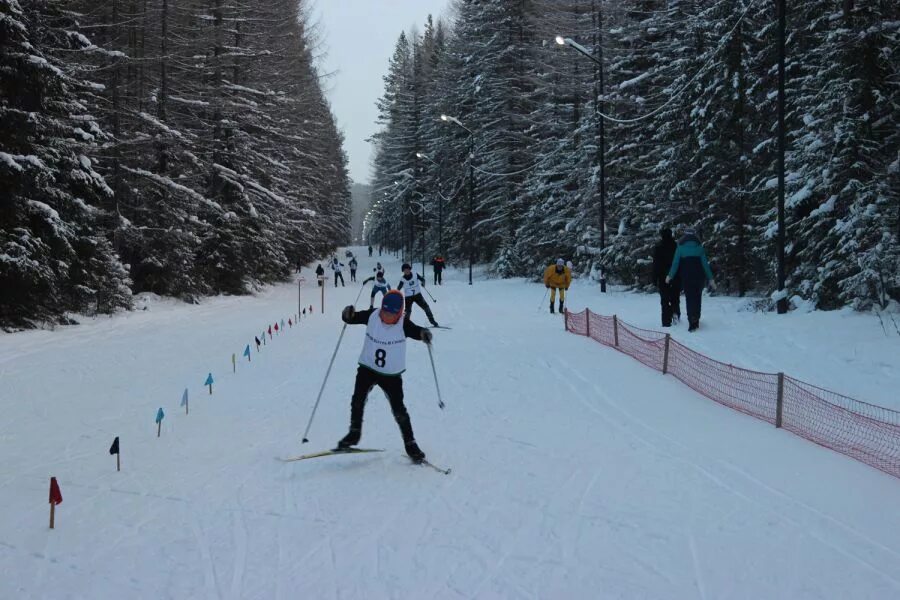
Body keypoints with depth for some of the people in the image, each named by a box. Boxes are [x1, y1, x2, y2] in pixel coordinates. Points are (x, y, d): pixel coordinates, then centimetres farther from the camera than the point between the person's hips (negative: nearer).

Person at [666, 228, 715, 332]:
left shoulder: (680, 247, 3)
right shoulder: (699, 246, 4)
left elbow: (675, 262, 0)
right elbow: (705, 263, 1)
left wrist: (670, 275, 10)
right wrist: (710, 278, 2)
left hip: (686, 276, -1)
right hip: (699, 275, 1)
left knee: (689, 298, 3)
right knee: (697, 297, 12)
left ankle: (692, 323, -7)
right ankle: (696, 321, 14)